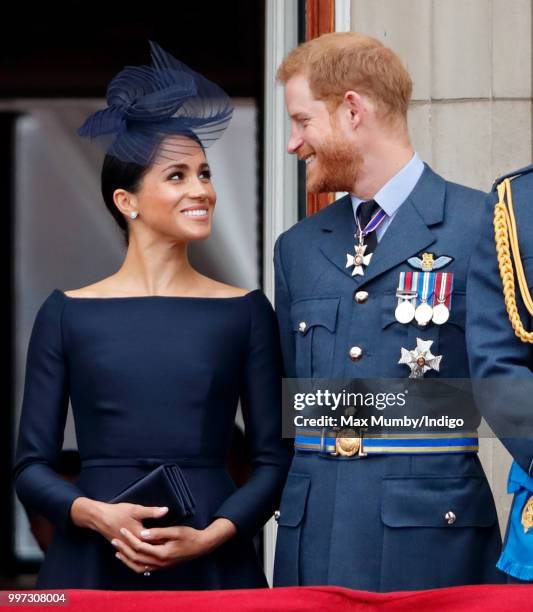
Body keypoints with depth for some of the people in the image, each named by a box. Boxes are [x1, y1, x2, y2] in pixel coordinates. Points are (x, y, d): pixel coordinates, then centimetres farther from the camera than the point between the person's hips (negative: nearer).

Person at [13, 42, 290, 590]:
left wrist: (210, 535, -11)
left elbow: (273, 460, 4)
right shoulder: (67, 314, 4)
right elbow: (31, 467, 4)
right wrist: (98, 515, -14)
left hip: (212, 565, 0)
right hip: (93, 563, 0)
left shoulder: (245, 313, 5)